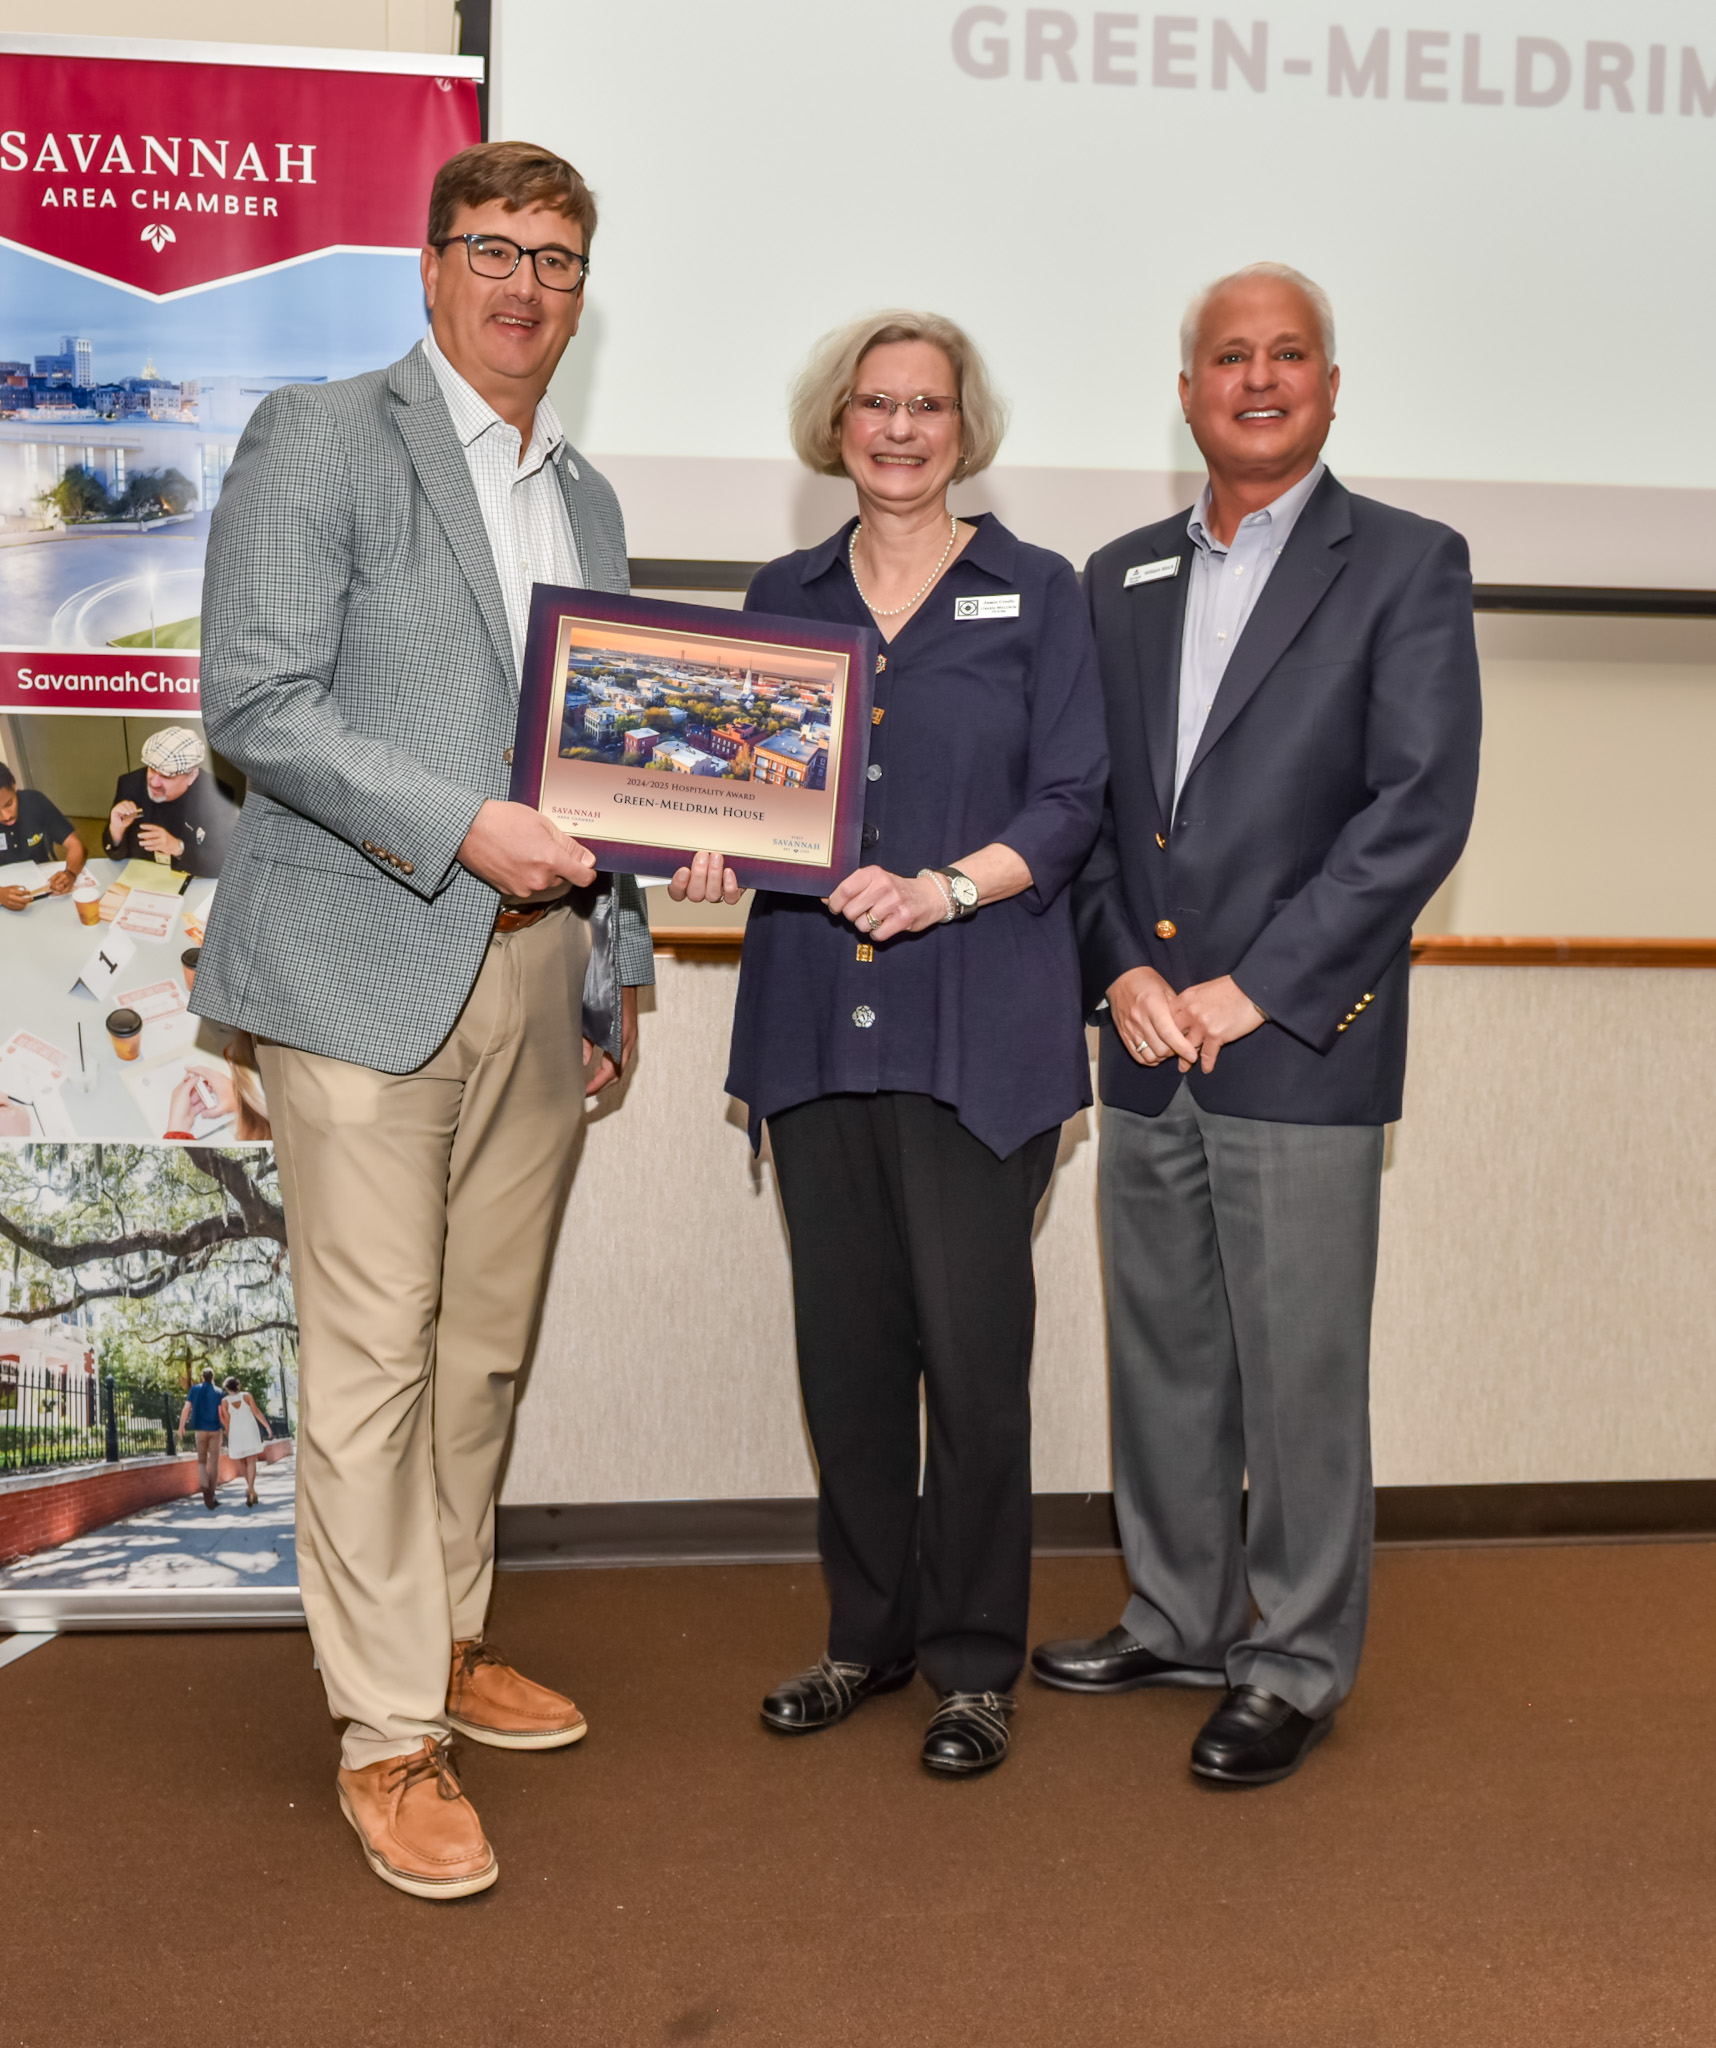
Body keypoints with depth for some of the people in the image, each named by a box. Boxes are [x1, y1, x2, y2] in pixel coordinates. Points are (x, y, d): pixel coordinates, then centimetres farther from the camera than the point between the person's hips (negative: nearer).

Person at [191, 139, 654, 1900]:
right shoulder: (317, 439, -2)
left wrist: (618, 964, 17)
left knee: (486, 1344, 13)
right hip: (366, 967, -6)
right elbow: (255, 706, -11)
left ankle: (450, 1639, 29)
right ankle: (386, 1735, 6)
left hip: (537, 973, 7)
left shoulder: (585, 500, 19)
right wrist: (460, 827, -20)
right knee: (372, 1355, -4)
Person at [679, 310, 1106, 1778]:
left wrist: (946, 887, -17)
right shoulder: (786, 596, 15)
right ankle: (868, 1634, 23)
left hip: (978, 1024, -3)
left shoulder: (1035, 592, 5)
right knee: (845, 1343, 8)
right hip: (816, 1019, 4)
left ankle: (973, 1661, 12)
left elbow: (1073, 801, -1)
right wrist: (717, 852, -7)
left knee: (972, 1346, -3)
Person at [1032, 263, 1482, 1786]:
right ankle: (1180, 1619, 31)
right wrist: (1122, 970, -4)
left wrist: (1253, 988, -14)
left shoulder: (1407, 567, -1)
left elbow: (1421, 808, -10)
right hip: (1147, 1045, 5)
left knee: (1301, 1374, 2)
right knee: (1164, 1358, 14)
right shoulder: (1121, 578, 14)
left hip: (1302, 1048, -5)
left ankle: (1298, 1665, 18)